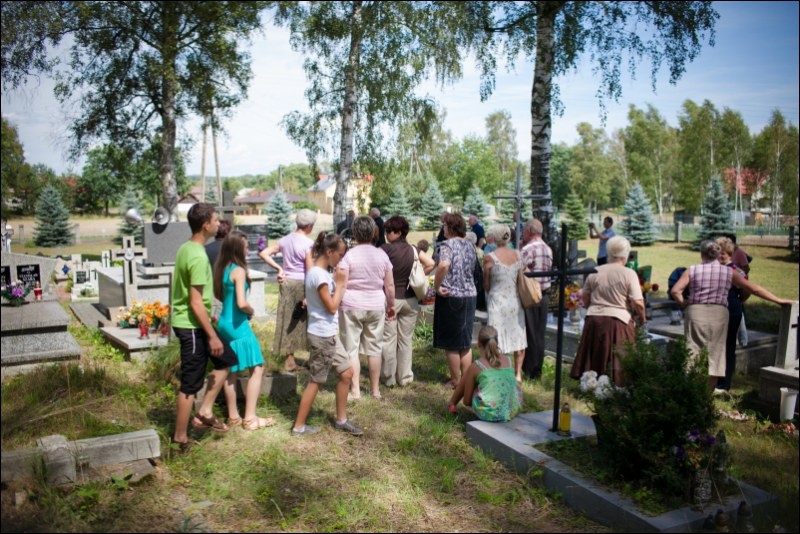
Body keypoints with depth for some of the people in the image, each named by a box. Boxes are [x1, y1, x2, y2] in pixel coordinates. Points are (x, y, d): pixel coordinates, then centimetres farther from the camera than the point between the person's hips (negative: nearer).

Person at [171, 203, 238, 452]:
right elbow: (196, 302, -24)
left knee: (227, 360, 17)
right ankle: (181, 438, 15)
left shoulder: (186, 249, 7)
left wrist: (210, 324, 25)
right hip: (192, 326, -10)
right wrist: (213, 336, -20)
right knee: (191, 383, 2)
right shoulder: (198, 257, -23)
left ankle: (204, 411, 18)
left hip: (186, 322, 10)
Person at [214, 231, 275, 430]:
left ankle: (233, 416, 24)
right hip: (238, 325, -9)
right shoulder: (238, 270, -17)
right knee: (257, 369, -1)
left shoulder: (222, 269, 7)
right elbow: (242, 303, -25)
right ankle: (250, 418, 1)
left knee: (231, 371, 15)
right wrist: (251, 311, -6)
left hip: (224, 323, 9)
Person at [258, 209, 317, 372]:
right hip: (302, 284, -5)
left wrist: (278, 268, 2)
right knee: (304, 320, 8)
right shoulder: (308, 243, -13)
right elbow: (310, 270, -15)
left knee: (288, 321, 11)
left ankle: (289, 360, 18)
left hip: (287, 283, 5)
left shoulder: (285, 240, 5)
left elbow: (263, 253, 2)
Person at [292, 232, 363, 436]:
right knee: (316, 381, 3)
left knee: (346, 372, 14)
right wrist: (340, 284, -12)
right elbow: (332, 307, -20)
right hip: (322, 335, -10)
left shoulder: (319, 272, 10)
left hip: (329, 334, 10)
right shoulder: (319, 275, -21)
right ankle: (299, 426, 16)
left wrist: (339, 284, 1)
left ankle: (341, 420, 26)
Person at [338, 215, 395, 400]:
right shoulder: (381, 255, 1)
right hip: (376, 307, 3)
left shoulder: (348, 255, -9)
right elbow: (390, 285, 3)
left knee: (352, 348, 5)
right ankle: (375, 389, 19)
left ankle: (355, 390, 7)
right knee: (374, 348, 12)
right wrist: (391, 305, 15)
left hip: (351, 306, -3)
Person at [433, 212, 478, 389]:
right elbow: (474, 270, 13)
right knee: (466, 342, 15)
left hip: (451, 297, -7)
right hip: (470, 296, 7)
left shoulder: (448, 244, -13)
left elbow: (444, 265, -31)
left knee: (451, 343, 6)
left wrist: (436, 286, -21)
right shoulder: (470, 245, 9)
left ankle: (456, 381, 14)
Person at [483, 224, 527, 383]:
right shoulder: (518, 255, -1)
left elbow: (486, 285, -4)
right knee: (518, 337, 13)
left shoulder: (489, 257, -12)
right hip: (516, 301, 4)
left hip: (498, 302, -4)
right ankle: (518, 374, 22)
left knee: (498, 340, 4)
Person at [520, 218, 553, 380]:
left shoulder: (528, 249, -15)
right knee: (540, 334, 12)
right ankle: (537, 369, 20)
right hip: (545, 294, 7)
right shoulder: (548, 249, 9)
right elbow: (548, 270, 11)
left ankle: (529, 370, 8)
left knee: (530, 334, 1)